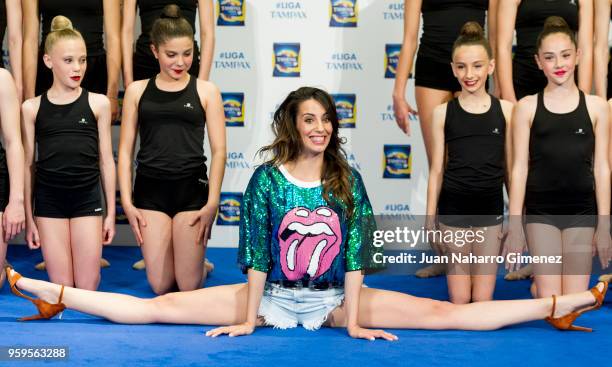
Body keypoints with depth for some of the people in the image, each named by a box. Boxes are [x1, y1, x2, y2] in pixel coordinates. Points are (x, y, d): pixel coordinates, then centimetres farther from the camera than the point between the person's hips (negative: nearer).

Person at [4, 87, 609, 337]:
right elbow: (255, 252, -8)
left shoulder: (347, 182, -1)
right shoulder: (266, 179, -5)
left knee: (445, 313, -8)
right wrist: (247, 317, -10)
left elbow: (355, 255, -5)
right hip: (272, 298, 0)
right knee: (158, 307, -9)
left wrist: (353, 320, -10)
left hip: (332, 300, 1)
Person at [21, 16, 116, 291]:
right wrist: (28, 217, 6)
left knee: (87, 287, -1)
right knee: (61, 289, 2)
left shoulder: (98, 103, 1)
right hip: (48, 201, 0)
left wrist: (111, 212, 6)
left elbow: (106, 160, 5)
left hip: (87, 198, 0)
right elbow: (28, 164, 5)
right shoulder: (32, 108, 1)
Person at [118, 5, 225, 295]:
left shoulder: (205, 91, 2)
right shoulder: (137, 91, 6)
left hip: (192, 188, -1)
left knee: (189, 285, -1)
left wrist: (212, 202, -8)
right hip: (151, 189, 1)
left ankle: (198, 260, 32)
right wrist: (127, 202, -2)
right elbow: (125, 150, 6)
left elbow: (219, 150, 0)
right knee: (160, 285, 0)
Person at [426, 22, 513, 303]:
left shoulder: (506, 110, 0)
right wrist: (430, 218, 2)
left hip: (490, 209, 0)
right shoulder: (443, 112, -1)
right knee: (459, 300, 5)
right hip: (453, 209, 0)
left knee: (483, 299, 5)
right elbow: (437, 169, 3)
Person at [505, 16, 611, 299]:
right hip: (541, 212, -1)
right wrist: (514, 226, -3)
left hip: (582, 212, 1)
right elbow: (519, 169, 0)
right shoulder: (527, 107, 1)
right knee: (548, 300, -3)